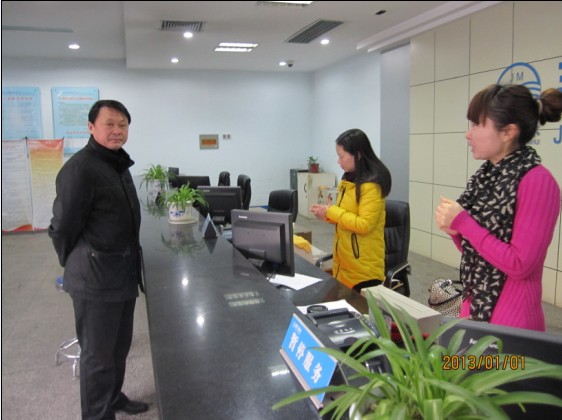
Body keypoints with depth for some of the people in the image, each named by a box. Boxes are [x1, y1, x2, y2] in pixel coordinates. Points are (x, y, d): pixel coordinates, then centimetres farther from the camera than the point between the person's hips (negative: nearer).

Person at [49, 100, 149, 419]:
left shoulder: (119, 163, 10)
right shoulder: (80, 168, -19)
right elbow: (63, 227, -15)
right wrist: (74, 266, -2)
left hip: (123, 272, 9)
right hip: (96, 276, -9)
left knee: (120, 345, 23)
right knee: (98, 353, 6)